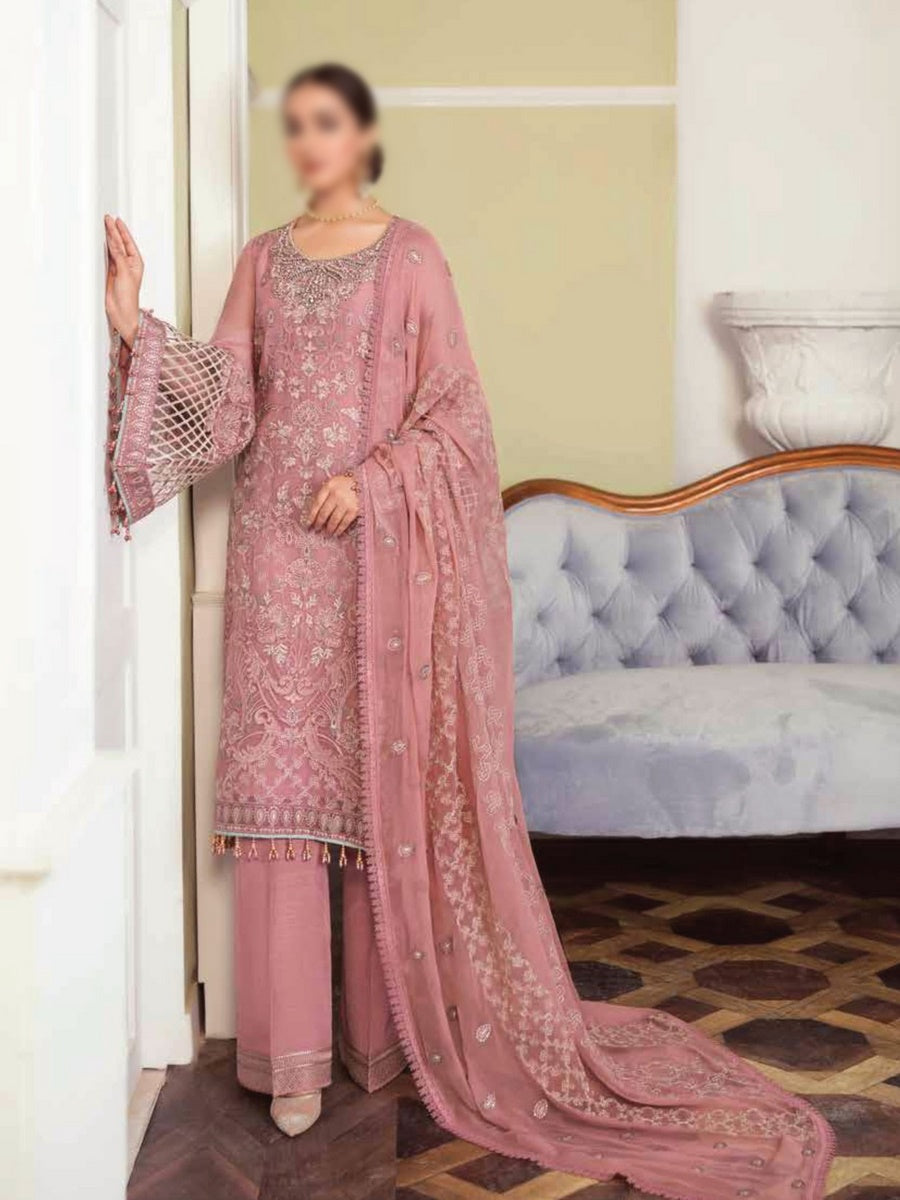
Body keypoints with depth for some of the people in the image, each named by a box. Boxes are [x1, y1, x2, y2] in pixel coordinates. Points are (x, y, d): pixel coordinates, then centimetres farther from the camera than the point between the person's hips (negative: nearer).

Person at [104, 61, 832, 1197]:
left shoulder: (410, 255, 4)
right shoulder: (263, 259, 13)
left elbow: (453, 408, 0)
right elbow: (226, 401, 3)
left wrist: (374, 478, -14)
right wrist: (138, 328, -10)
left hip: (386, 544, -2)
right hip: (280, 547, 3)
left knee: (390, 776, 1)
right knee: (281, 771, -1)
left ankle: (391, 1023, 16)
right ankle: (294, 1050, 6)